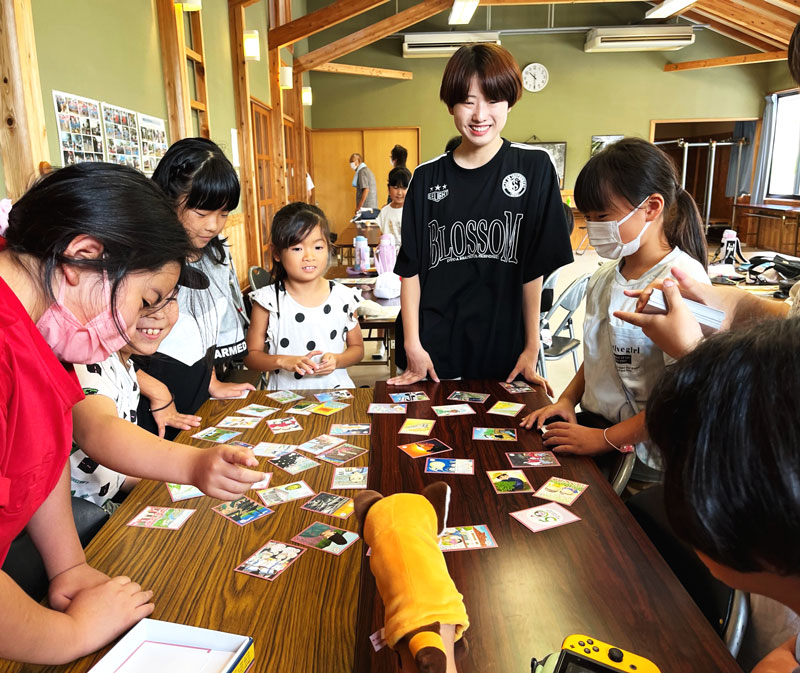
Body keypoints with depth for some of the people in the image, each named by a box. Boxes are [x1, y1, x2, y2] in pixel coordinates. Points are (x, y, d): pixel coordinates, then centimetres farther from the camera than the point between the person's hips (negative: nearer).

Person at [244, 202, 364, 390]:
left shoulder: (343, 297, 3)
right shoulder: (268, 300, -2)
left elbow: (357, 348, 13)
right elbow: (251, 355, 2)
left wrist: (337, 360, -7)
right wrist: (283, 361, -16)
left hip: (335, 389, 2)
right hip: (285, 393, -1)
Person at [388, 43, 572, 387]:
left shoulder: (533, 168, -3)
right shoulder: (427, 177, 2)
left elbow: (536, 266, -3)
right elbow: (410, 267, 2)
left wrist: (532, 347, -4)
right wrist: (412, 345, -4)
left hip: (504, 350, -1)